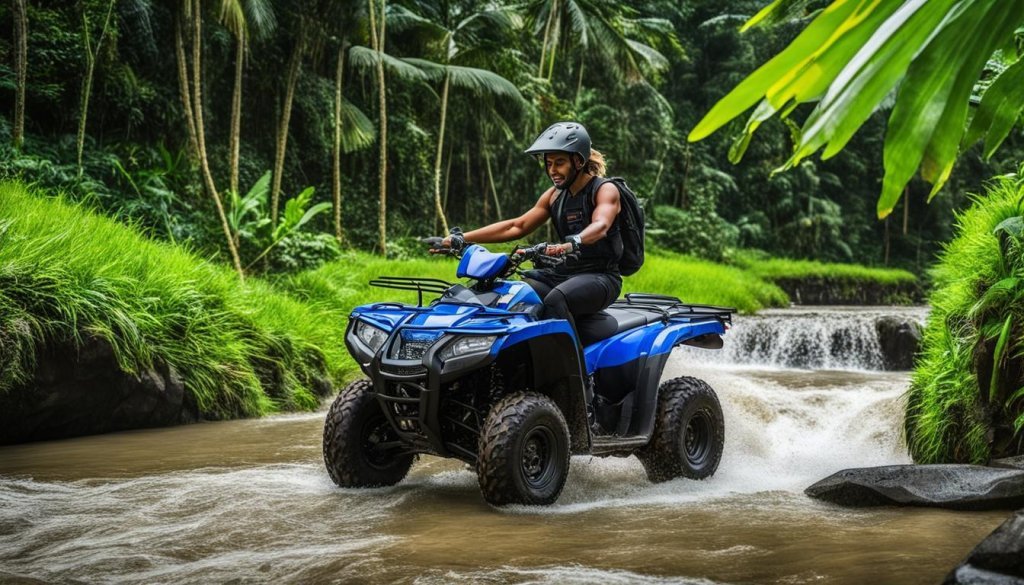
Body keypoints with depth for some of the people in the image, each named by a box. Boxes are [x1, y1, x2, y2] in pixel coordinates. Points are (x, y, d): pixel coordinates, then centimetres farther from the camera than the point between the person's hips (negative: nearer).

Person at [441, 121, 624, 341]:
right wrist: (462, 239, 4)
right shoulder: (554, 195, 13)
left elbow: (600, 226, -28)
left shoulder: (605, 190, -7)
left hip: (601, 276, -7)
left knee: (554, 300, -37)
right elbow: (517, 226, 13)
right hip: (563, 272, 7)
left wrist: (570, 244, -51)